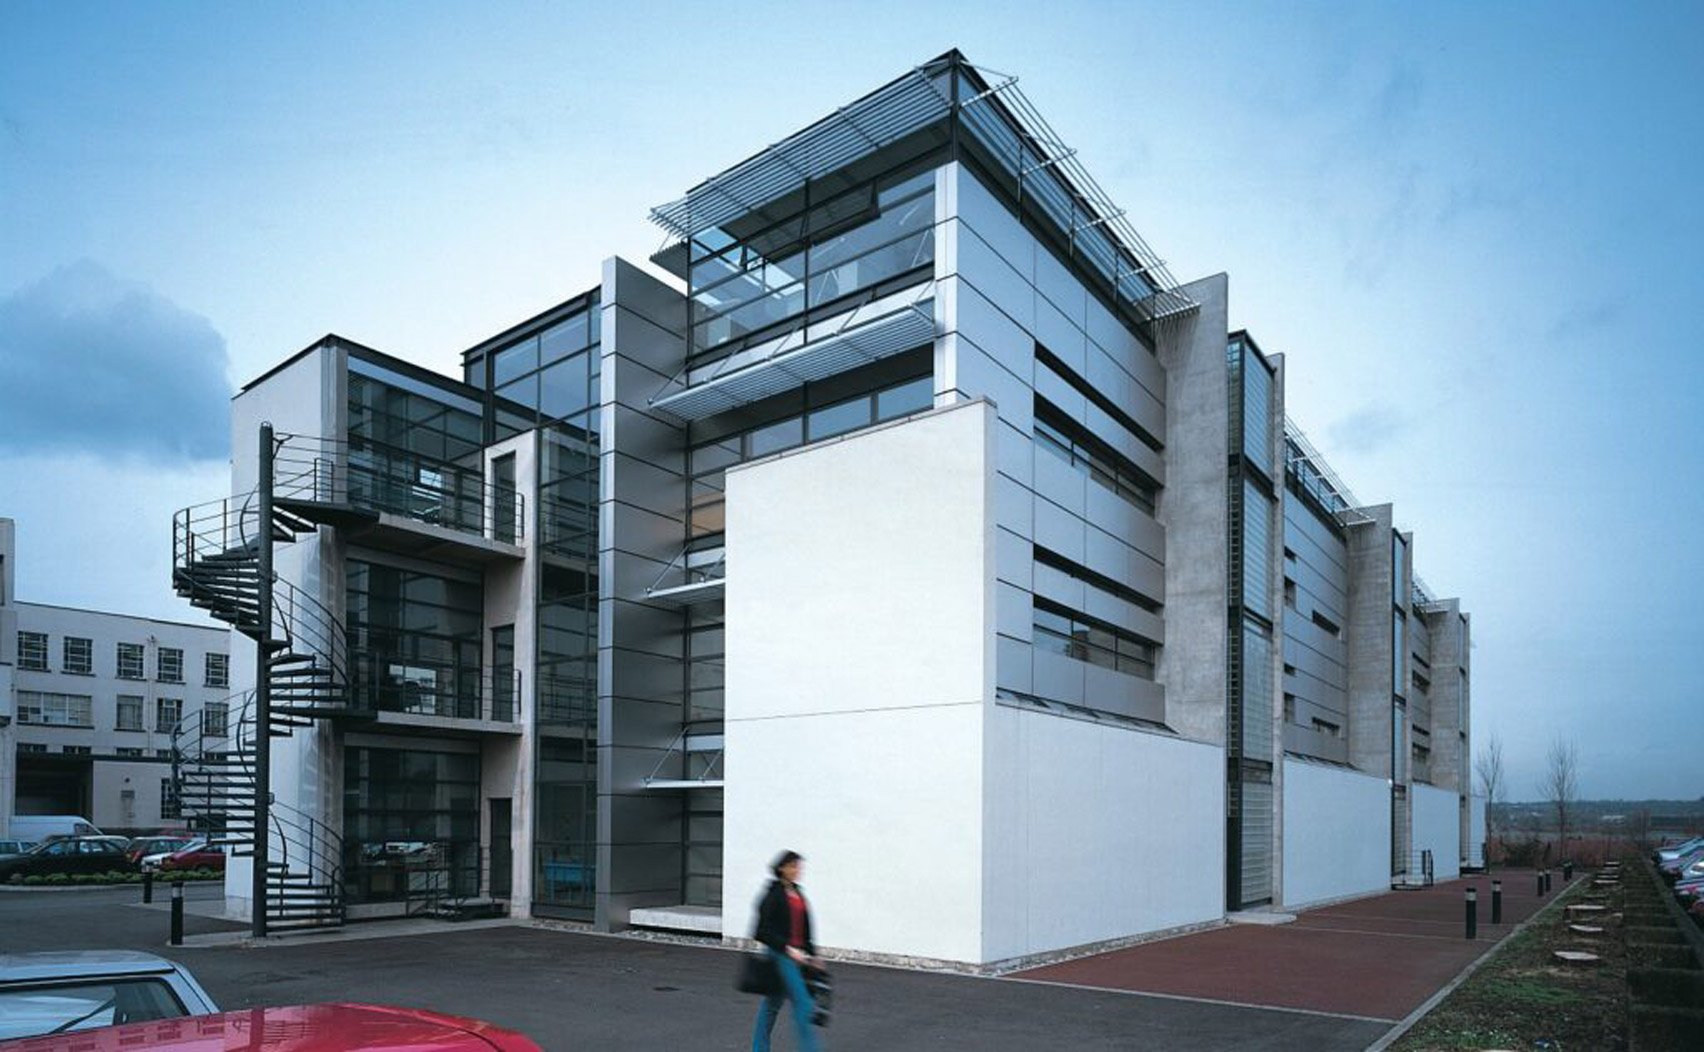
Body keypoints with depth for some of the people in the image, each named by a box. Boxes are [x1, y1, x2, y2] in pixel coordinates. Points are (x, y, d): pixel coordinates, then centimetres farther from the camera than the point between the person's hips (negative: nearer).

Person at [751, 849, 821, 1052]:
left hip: (797, 955, 8)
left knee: (772, 1002, 16)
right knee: (803, 1003, -10)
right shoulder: (773, 894, -13)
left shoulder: (797, 893, 11)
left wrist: (811, 954, 16)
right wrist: (788, 948, -21)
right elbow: (764, 930, -16)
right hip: (780, 954, -8)